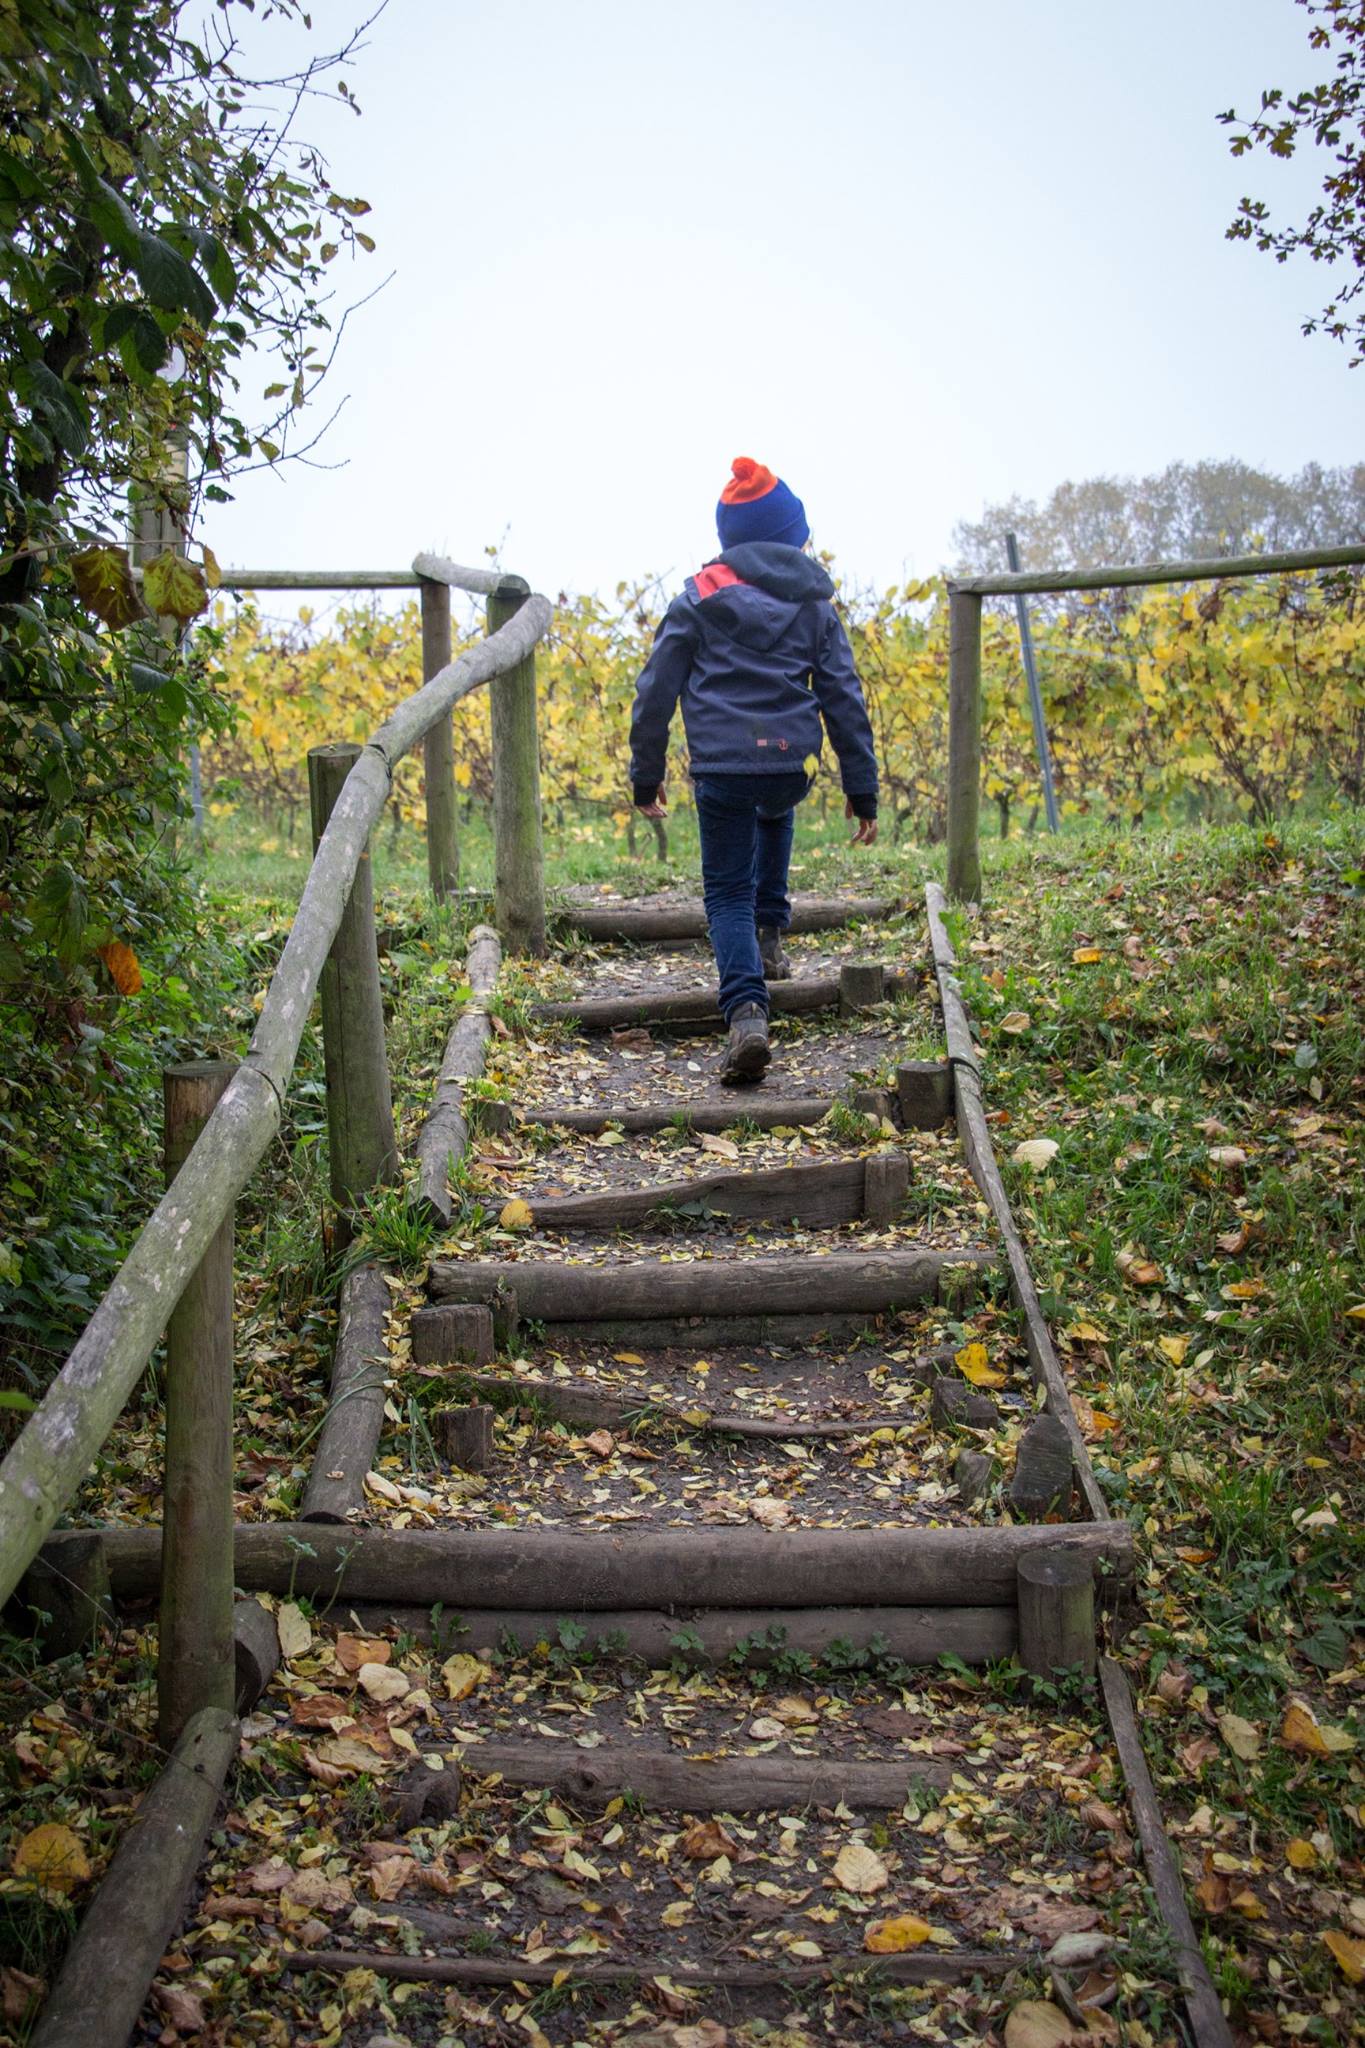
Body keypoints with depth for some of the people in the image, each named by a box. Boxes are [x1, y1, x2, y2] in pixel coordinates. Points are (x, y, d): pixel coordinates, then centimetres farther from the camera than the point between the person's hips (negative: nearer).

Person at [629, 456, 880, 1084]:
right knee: (775, 815, 39)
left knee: (728, 894, 6)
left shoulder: (699, 598, 3)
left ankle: (747, 1012, -17)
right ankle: (769, 935, 37)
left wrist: (646, 776, 13)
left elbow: (656, 691, 3)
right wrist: (862, 791, 12)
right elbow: (844, 699, 8)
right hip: (791, 765, 2)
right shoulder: (814, 604, 9)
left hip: (721, 767, -2)